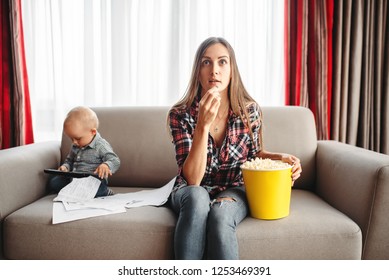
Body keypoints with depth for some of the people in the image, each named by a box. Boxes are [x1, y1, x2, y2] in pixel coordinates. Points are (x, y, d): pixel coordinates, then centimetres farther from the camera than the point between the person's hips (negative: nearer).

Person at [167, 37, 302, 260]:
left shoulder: (250, 111, -10)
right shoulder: (180, 114, -15)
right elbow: (192, 179, -23)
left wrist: (280, 157, -12)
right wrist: (203, 124, -33)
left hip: (234, 191, 1)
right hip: (191, 193, 0)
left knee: (220, 214, -34)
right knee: (197, 197, -36)